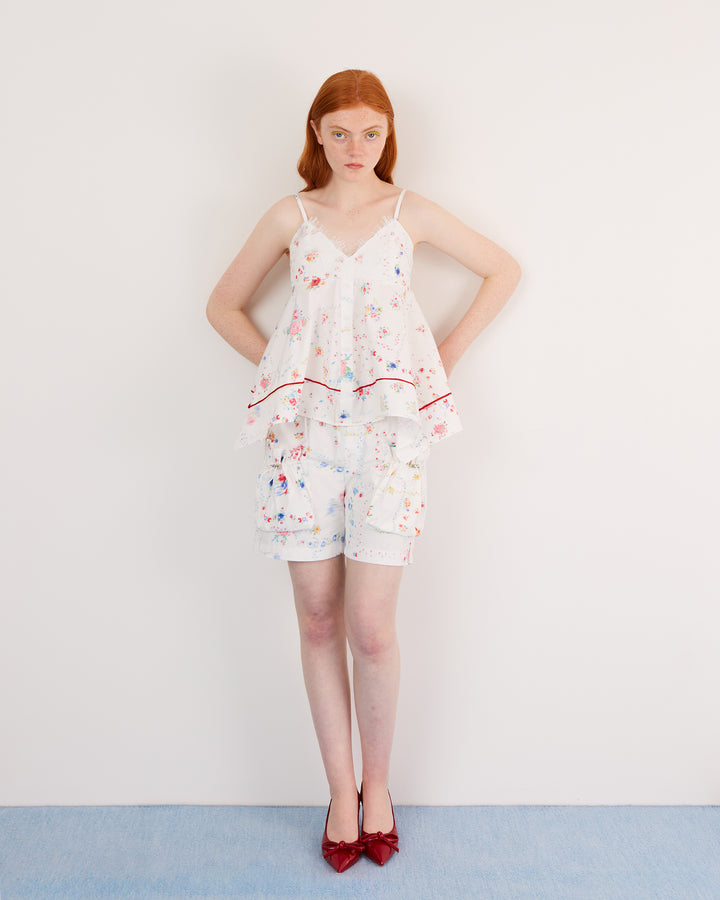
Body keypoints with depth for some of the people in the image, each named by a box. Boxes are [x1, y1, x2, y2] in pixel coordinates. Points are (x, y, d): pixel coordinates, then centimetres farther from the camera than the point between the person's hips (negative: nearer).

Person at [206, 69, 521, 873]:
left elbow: (503, 271, 17)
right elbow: (223, 304, 18)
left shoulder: (410, 213, 9)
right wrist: (276, 363, 6)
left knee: (371, 627, -5)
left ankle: (376, 781, 20)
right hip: (305, 432, 2)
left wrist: (449, 352, 10)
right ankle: (340, 789, 22)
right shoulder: (291, 217, 10)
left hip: (390, 429, -1)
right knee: (318, 620, 5)